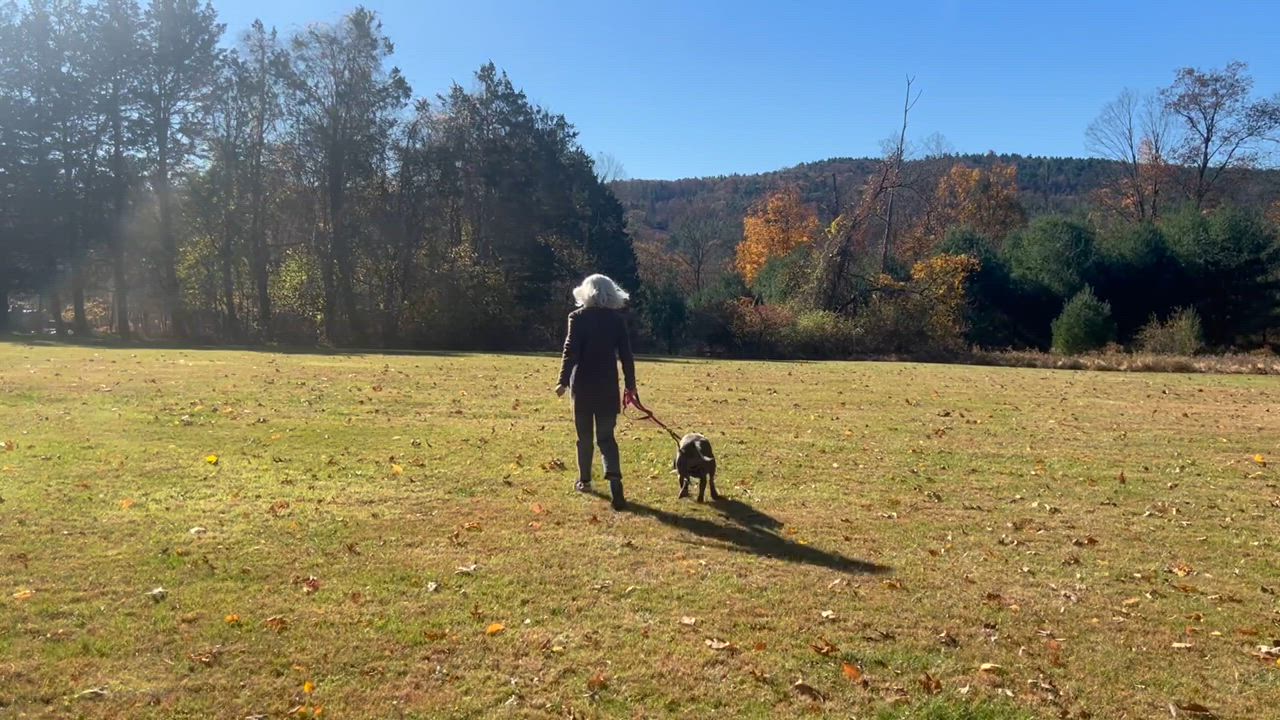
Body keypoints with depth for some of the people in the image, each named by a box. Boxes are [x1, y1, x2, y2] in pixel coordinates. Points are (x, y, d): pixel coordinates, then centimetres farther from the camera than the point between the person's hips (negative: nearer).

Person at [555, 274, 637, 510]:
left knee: (585, 435, 13)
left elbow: (570, 351, -10)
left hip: (583, 384, -1)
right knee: (606, 436, 3)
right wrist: (630, 384, 9)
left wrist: (563, 381, -5)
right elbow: (626, 355, 3)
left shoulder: (579, 317, -5)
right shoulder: (618, 319, 3)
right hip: (608, 385, 2)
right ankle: (614, 477, -18)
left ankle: (585, 480, 22)